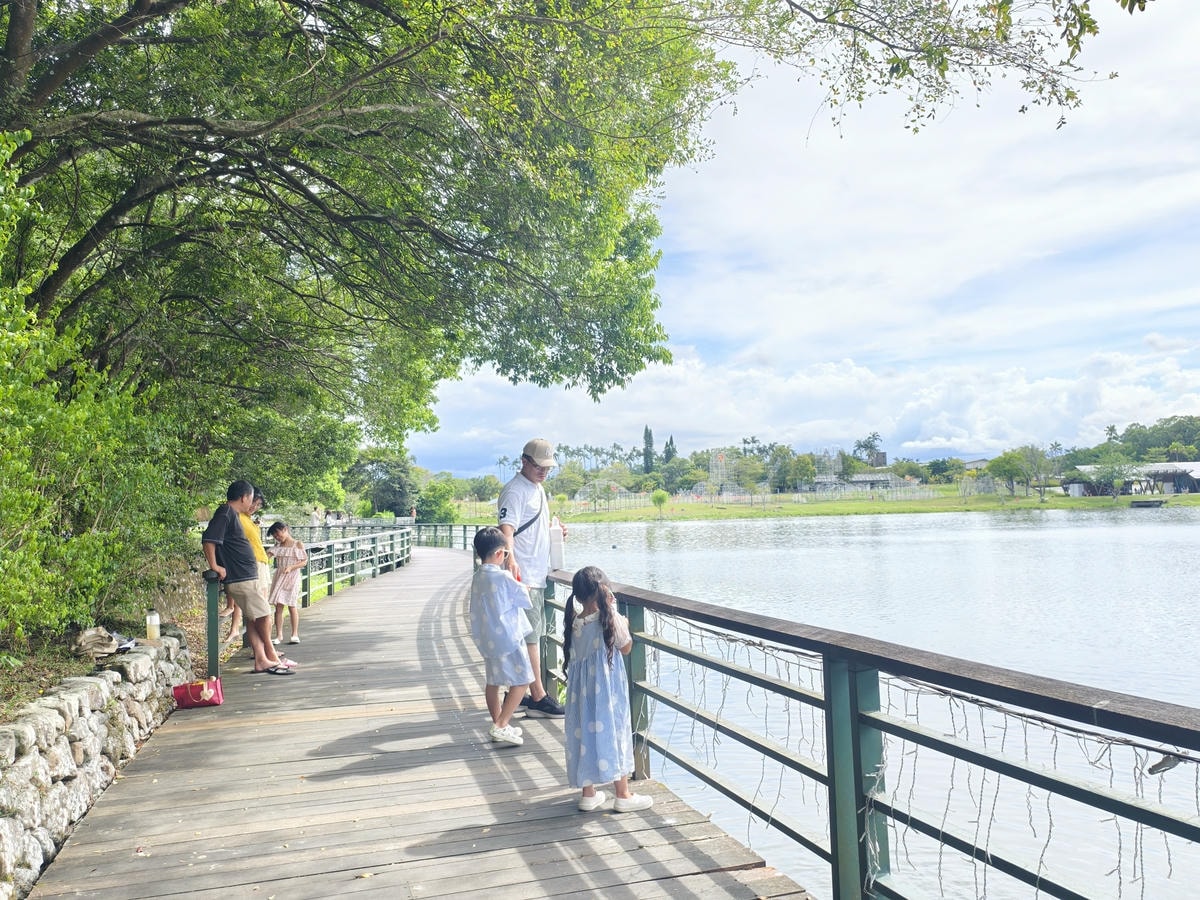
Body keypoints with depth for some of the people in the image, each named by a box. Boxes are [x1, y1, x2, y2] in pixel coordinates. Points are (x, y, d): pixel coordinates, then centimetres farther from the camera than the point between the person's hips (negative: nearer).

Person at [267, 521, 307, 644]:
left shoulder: (298, 545, -3)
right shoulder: (278, 545, 11)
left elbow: (304, 561, -7)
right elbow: (268, 554, -3)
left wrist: (291, 567, -20)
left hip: (292, 577, -4)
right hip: (279, 577, 4)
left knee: (292, 605, -1)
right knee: (278, 606, 1)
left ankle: (295, 634, 8)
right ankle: (279, 635, 7)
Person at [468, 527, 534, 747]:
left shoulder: (478, 577, 4)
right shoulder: (503, 578, -18)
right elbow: (525, 599, -6)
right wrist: (524, 587, 16)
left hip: (487, 640, 8)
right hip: (508, 638, -8)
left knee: (492, 682, 15)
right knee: (520, 682, 0)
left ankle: (498, 724, 26)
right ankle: (501, 726, -5)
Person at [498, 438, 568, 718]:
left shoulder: (538, 489, 18)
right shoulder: (515, 491, -12)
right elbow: (507, 527, -26)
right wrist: (510, 558, -43)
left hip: (537, 575, 10)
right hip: (523, 576, -10)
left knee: (528, 636, 14)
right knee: (530, 636, -6)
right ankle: (538, 698, -1)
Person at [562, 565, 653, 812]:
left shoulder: (574, 621, -3)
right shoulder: (610, 618, -16)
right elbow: (626, 648, -3)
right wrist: (624, 624, 11)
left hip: (581, 690, 5)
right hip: (607, 688, -5)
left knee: (584, 731, 13)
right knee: (612, 732, 5)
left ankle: (588, 794, 23)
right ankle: (623, 796, 15)